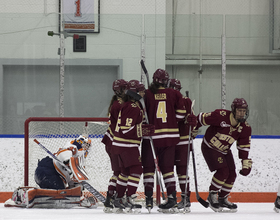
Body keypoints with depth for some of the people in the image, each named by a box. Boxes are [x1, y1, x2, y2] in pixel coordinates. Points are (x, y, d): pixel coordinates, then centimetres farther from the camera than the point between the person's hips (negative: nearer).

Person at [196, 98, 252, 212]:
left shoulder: (245, 128, -10)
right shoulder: (220, 116, -29)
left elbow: (244, 147, -3)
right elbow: (202, 118, -18)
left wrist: (246, 164, -7)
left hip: (224, 151, 7)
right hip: (209, 147, -6)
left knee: (232, 174, 0)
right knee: (223, 171, -21)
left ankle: (223, 199, 19)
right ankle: (212, 195, -4)